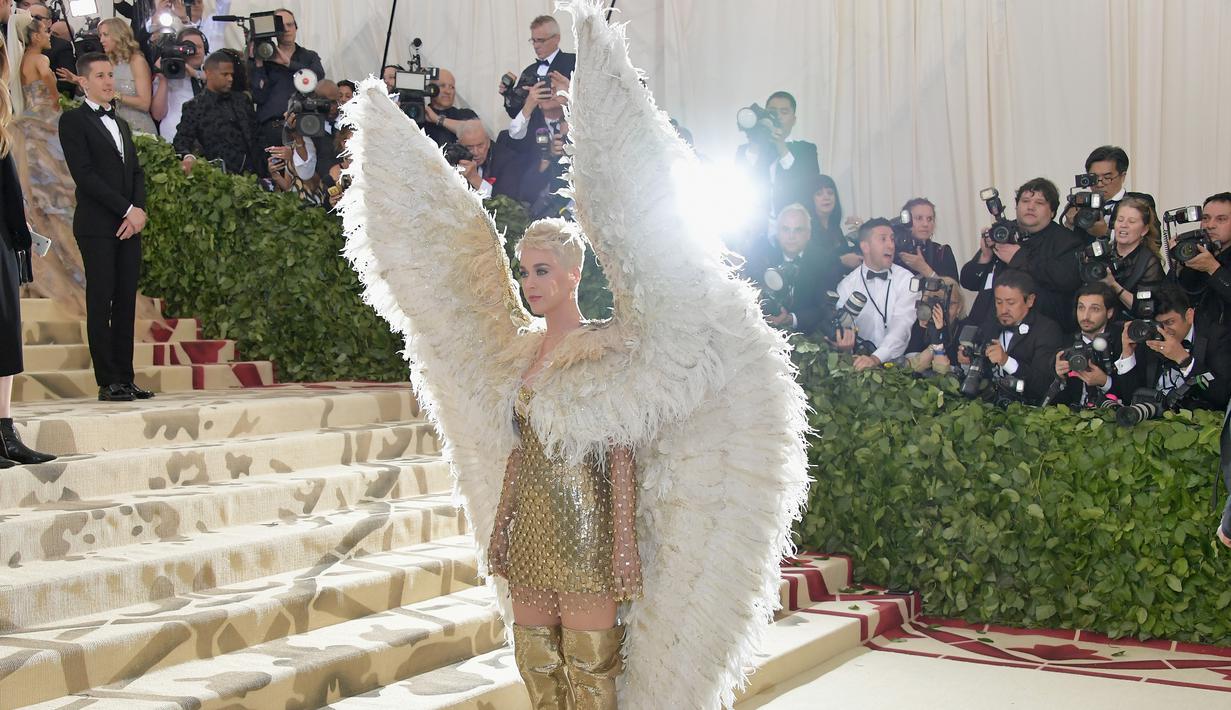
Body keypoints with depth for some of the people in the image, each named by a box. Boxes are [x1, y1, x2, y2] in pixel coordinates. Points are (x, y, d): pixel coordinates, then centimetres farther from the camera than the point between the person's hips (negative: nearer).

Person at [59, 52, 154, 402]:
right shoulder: (73, 121, -1)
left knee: (126, 303, 5)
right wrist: (127, 209, -13)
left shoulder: (121, 123, 22)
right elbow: (84, 174, -10)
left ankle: (125, 378, 8)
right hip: (97, 226, -6)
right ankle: (108, 382, -4)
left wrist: (139, 209, -2)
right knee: (101, 303, -5)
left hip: (129, 226, 6)